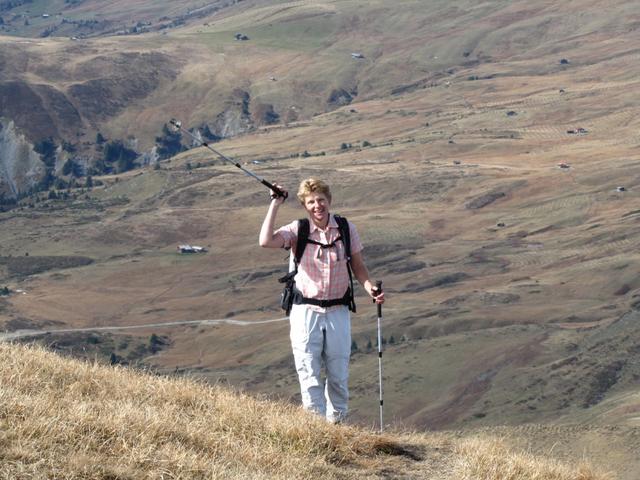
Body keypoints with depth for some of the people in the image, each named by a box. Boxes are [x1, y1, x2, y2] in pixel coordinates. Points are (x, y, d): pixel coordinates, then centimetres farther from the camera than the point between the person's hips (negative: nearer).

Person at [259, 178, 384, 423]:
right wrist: (275, 204, -19)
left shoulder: (346, 229, -1)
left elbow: (358, 266, 9)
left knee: (339, 376, 10)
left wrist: (369, 288, -11)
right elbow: (265, 241, -25)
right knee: (309, 376, -2)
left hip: (338, 312, 2)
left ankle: (337, 421, 27)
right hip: (306, 311, -2)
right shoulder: (297, 231, -7)